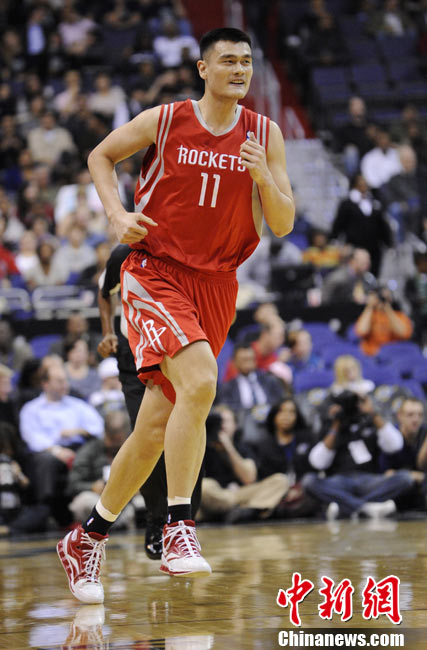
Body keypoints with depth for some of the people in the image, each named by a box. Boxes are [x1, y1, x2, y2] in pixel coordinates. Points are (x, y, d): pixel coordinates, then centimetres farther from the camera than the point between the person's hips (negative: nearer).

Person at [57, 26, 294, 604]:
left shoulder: (265, 134, 3)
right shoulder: (164, 121, -3)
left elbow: (283, 225, 2)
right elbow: (100, 156, 12)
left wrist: (263, 176, -17)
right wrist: (118, 215, -4)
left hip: (215, 285, 4)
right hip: (156, 273, -4)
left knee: (157, 427, 6)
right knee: (200, 382, -29)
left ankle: (88, 539, 22)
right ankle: (179, 527, -25)